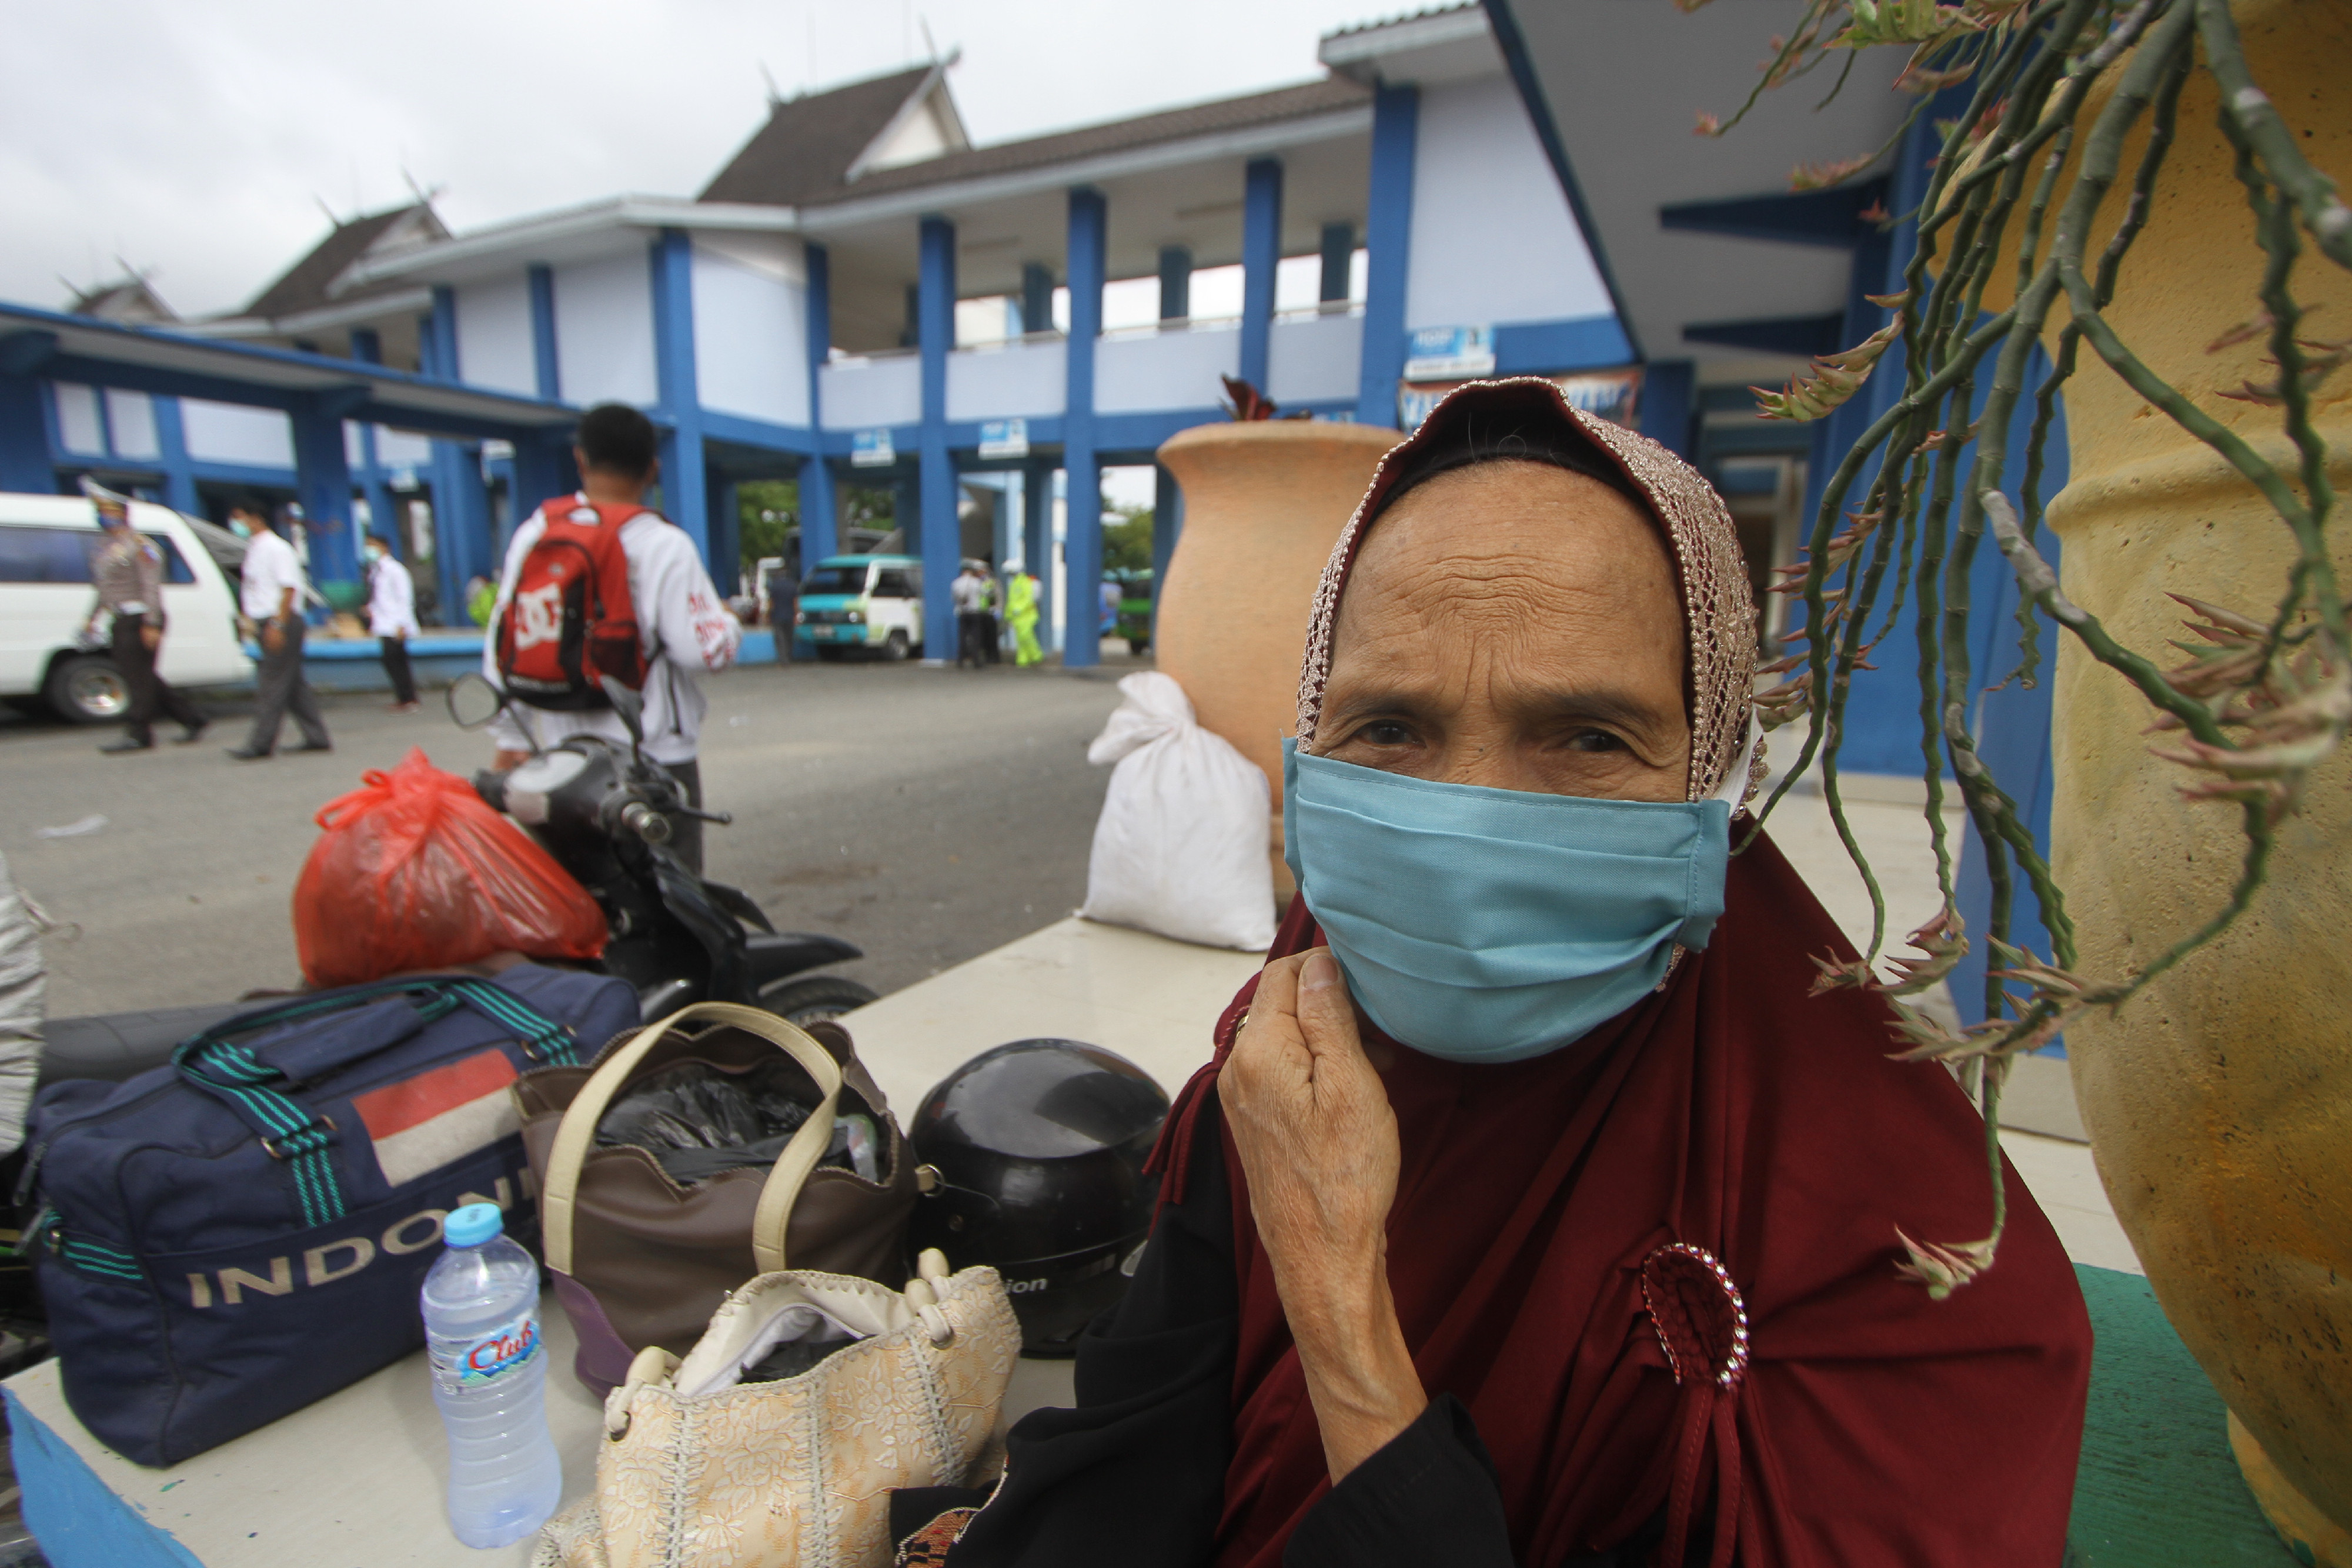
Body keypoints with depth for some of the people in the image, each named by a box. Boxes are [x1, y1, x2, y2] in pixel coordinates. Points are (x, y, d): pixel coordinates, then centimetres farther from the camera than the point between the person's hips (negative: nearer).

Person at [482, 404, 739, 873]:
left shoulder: (533, 534, 3)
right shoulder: (665, 545, -13)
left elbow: (503, 643, 6)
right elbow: (705, 649, -17)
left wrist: (511, 737, 15)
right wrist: (730, 623, 6)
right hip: (655, 752, -5)